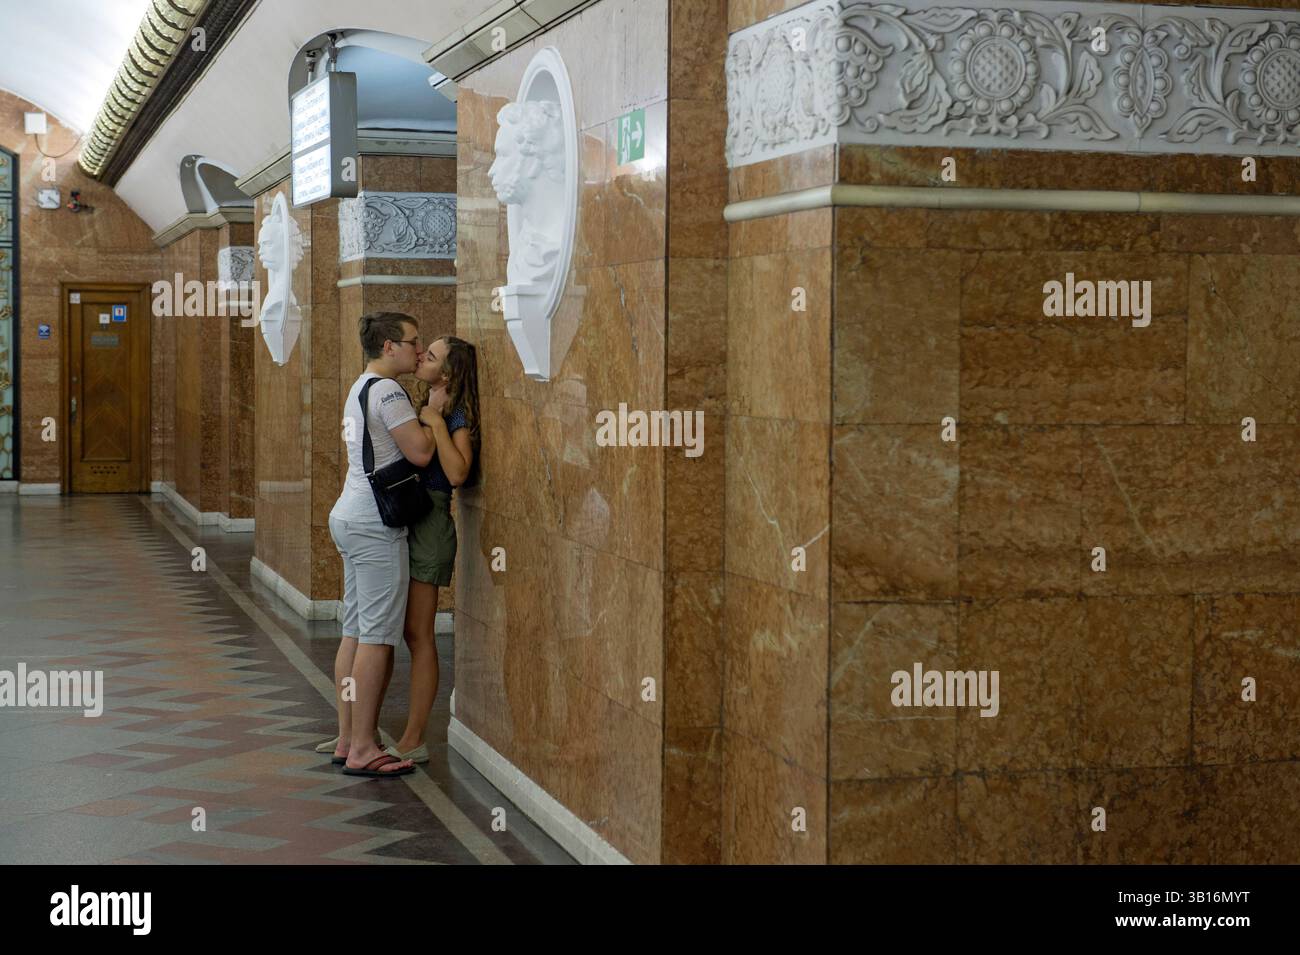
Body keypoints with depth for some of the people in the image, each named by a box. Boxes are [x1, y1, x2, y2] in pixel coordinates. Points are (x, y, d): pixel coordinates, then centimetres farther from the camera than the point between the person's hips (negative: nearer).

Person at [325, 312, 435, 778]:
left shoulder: (360, 388, 17)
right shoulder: (387, 390, -14)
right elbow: (420, 452, -18)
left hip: (351, 517, 10)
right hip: (376, 525, -10)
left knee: (355, 631, 11)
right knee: (377, 636, -8)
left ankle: (347, 739, 15)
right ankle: (363, 749, -7)